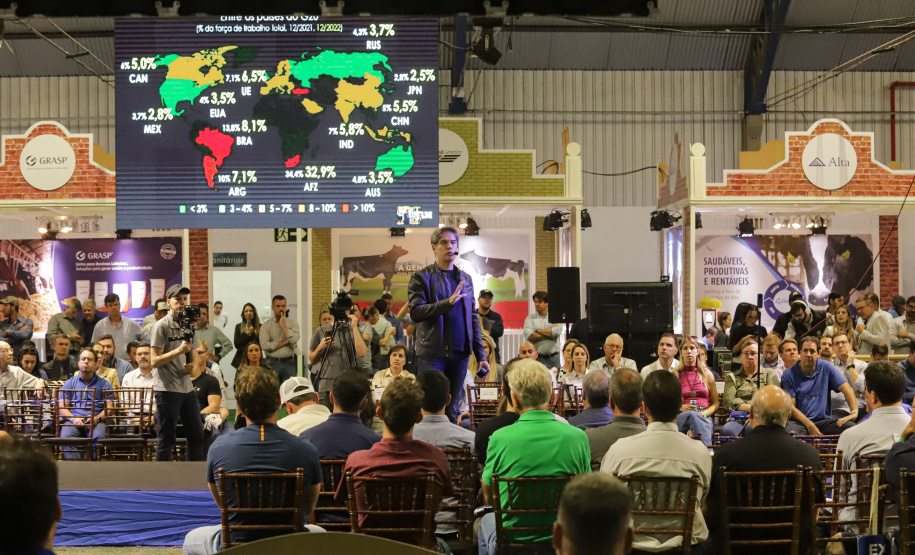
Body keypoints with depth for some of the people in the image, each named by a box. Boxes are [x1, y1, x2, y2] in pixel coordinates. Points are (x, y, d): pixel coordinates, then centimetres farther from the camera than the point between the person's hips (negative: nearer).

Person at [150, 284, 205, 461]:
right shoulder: (161, 326, -7)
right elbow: (155, 361, -13)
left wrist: (190, 367, 3)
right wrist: (179, 350, -23)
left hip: (187, 388, 7)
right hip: (168, 390, -7)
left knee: (197, 435, 10)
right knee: (166, 439, -2)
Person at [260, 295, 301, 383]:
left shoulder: (293, 323, 6)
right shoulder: (266, 325, 3)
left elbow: (294, 340, -11)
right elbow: (264, 345, -10)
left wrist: (283, 325, -7)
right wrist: (285, 342, -8)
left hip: (289, 363, 1)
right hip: (272, 363, -1)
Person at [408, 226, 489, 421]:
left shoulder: (465, 279, 15)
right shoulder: (421, 278, 1)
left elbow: (473, 319, 16)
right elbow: (416, 312, -12)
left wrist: (481, 355, 11)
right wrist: (448, 302, -22)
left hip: (460, 353, 4)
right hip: (432, 353, -4)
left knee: (452, 410, 7)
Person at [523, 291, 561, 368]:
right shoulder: (530, 319, 9)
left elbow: (557, 332, -10)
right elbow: (528, 336, -8)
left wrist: (538, 330, -2)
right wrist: (549, 333, -5)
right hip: (537, 358, 0)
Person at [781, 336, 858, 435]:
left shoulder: (826, 368, 9)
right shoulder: (789, 375, 1)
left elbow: (846, 389, 2)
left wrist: (854, 412, -16)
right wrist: (810, 426, -18)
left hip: (824, 420, 3)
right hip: (800, 422, -3)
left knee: (850, 426, -26)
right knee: (790, 431, -39)